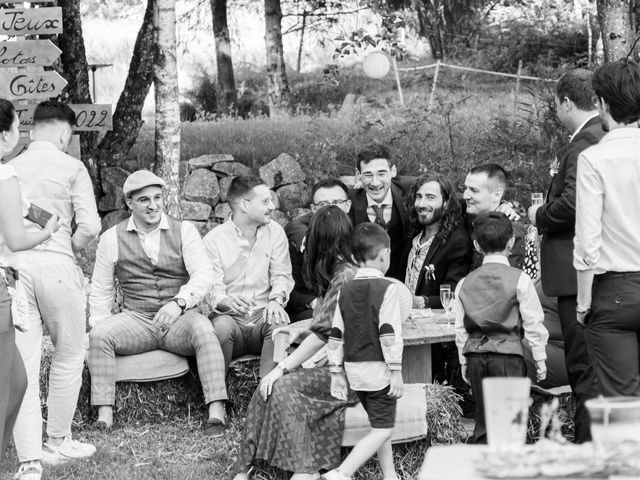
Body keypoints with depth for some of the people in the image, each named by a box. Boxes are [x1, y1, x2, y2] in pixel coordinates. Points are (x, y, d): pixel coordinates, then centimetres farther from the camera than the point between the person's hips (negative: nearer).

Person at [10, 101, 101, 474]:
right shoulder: (72, 168, 0)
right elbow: (90, 226, -9)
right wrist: (69, 249, 8)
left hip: (13, 265, 3)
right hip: (55, 264, -3)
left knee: (22, 364, 4)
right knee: (69, 355, 15)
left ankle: (29, 458, 0)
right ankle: (57, 443, 22)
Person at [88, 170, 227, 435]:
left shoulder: (184, 230, 5)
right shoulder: (112, 238, 8)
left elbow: (203, 274, -8)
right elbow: (101, 291, 13)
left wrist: (178, 302, -27)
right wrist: (98, 327, -3)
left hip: (179, 317, -1)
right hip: (135, 319, 1)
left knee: (203, 330, -34)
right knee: (99, 334, -28)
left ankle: (216, 413, -39)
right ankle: (104, 414, -27)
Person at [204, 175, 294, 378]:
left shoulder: (275, 232, 8)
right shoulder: (213, 240, -2)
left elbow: (282, 275, 3)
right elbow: (212, 288, -9)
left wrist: (276, 299, -21)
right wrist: (227, 301, -34)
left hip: (263, 315, 2)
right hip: (230, 316, -2)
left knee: (279, 320, -31)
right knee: (222, 325, -35)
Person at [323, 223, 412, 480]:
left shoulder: (345, 290, 8)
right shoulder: (388, 288, -10)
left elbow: (336, 335, 8)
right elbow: (390, 333, -16)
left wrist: (337, 373, 13)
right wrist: (396, 371, -13)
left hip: (354, 368, 7)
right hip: (378, 367, -7)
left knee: (379, 425, 20)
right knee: (382, 429, -4)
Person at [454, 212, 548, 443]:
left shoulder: (464, 283, 7)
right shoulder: (520, 279, -4)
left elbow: (461, 328, 9)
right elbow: (532, 322, -3)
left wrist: (464, 362, 17)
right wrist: (540, 358, 5)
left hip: (475, 355, 4)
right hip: (508, 354, -4)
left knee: (483, 420, 10)